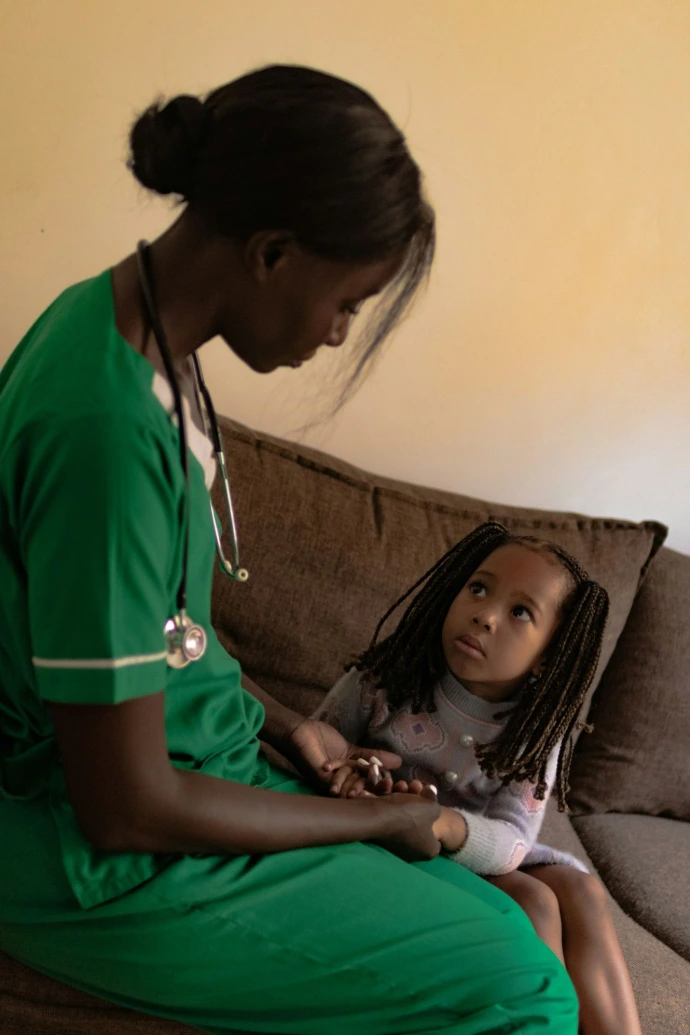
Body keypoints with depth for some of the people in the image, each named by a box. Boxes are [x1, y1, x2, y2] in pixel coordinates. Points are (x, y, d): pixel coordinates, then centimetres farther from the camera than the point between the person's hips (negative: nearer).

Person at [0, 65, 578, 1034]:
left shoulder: (133, 321, 1)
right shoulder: (108, 424, -30)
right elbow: (128, 810, -24)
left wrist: (285, 724, 9)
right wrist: (377, 820, -11)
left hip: (175, 761, 9)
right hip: (101, 868, -9)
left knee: (498, 921, 9)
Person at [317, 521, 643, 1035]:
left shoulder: (536, 729, -8)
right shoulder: (387, 675, -12)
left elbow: (511, 841, -19)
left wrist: (445, 825, -42)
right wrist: (349, 774, -29)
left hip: (474, 859, 3)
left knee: (578, 890, -20)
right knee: (529, 903, -23)